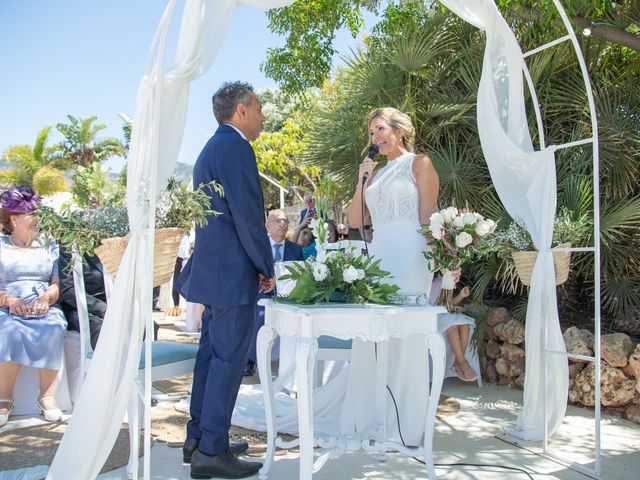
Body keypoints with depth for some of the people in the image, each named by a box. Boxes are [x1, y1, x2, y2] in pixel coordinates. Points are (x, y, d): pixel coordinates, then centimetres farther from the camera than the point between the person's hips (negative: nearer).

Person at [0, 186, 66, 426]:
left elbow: (57, 285, 9)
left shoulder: (48, 246, 18)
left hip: (43, 309, 1)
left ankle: (47, 394, -22)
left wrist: (45, 298, -13)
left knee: (53, 329, -33)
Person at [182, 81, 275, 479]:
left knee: (212, 354, 15)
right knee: (229, 358, -4)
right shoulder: (236, 148, -13)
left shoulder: (210, 149, 19)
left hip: (211, 268, 10)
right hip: (233, 272, -10)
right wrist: (267, 267, -9)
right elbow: (248, 216, -19)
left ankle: (199, 439, 24)